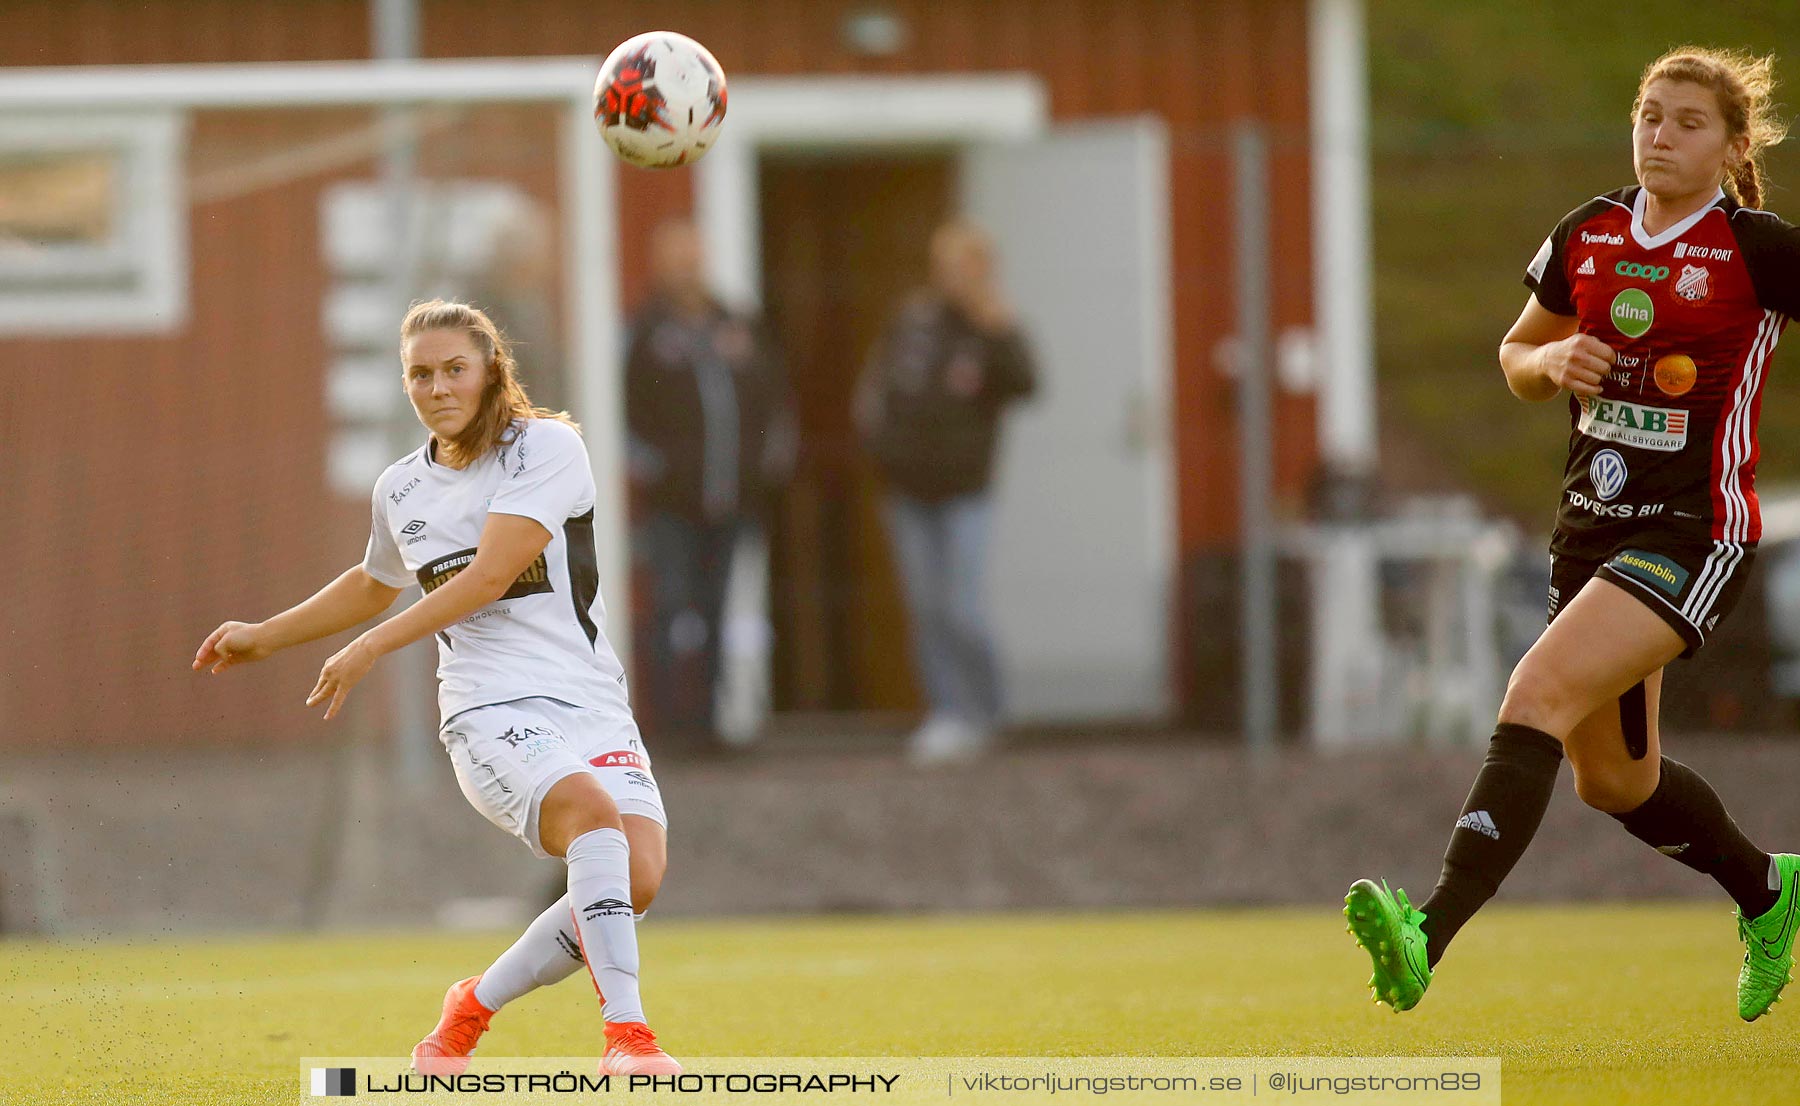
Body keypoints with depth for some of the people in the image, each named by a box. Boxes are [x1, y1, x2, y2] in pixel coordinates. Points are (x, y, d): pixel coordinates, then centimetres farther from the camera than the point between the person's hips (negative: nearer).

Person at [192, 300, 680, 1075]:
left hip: (592, 705, 0)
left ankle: (473, 1007, 3)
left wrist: (370, 649, -11)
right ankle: (624, 1031, -38)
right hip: (491, 712, 0)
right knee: (592, 810, -33)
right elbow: (374, 584, 36)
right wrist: (263, 637, 37)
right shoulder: (401, 489, 13)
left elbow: (488, 576, -12)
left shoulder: (548, 448, -2)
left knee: (637, 878, -21)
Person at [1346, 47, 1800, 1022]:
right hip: (1592, 527, 7)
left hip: (1693, 535, -7)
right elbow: (1517, 357, 19)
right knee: (1612, 778, 17)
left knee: (1538, 696, -25)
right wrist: (1551, 361, -4)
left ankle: (1430, 937, -35)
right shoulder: (1588, 237, 6)